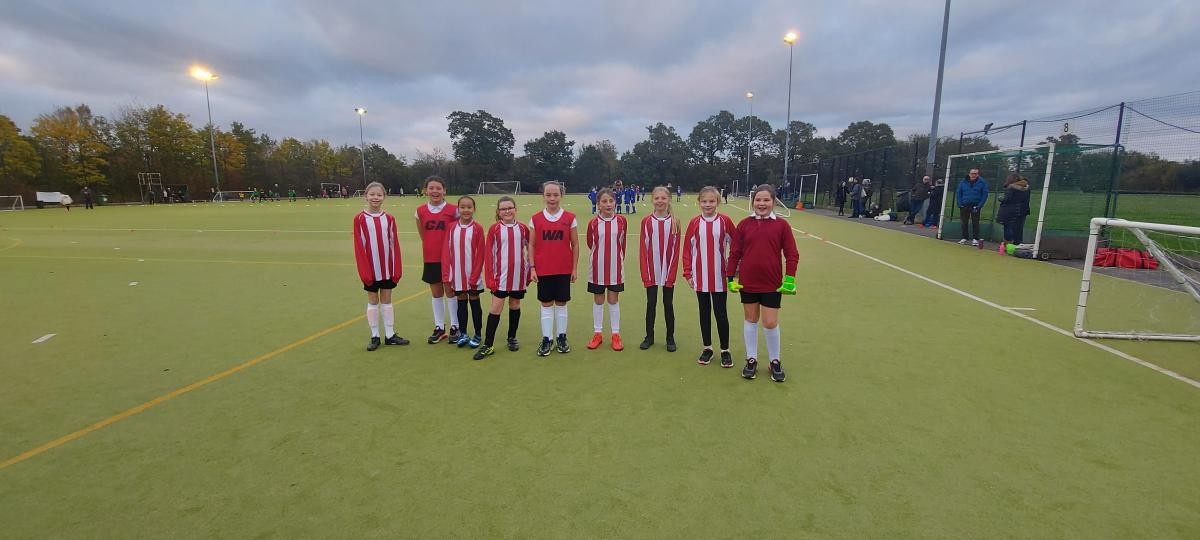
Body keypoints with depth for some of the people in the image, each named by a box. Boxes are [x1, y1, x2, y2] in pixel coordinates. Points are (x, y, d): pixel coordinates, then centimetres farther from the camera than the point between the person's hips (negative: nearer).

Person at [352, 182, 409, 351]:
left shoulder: (389, 218, 1)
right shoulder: (360, 219, -6)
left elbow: (394, 244, 2)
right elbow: (359, 247, -8)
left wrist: (397, 269, -2)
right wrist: (364, 271, -12)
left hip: (388, 268, 2)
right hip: (370, 268, -2)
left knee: (387, 300, 11)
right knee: (373, 300, 8)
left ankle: (390, 335, 19)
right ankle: (375, 336, 17)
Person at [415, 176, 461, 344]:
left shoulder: (453, 211, -7)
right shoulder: (420, 211, 2)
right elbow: (422, 235, 13)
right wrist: (432, 247, 8)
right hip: (430, 259, 3)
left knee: (450, 291, 5)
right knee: (436, 293, 12)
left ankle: (454, 327, 17)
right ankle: (439, 327, 22)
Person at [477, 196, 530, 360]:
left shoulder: (523, 228, 2)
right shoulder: (494, 229, -2)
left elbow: (530, 249, 10)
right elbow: (488, 254, -3)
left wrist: (530, 270, 4)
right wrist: (490, 278, -8)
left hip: (518, 275, 2)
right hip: (500, 276, -2)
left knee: (515, 306, 13)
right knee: (495, 308, -2)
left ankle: (512, 338, 29)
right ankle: (488, 345, 4)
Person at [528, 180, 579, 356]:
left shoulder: (570, 218, -1)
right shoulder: (536, 219, 1)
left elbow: (575, 245, 2)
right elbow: (531, 245, 4)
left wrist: (574, 268, 0)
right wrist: (532, 268, -3)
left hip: (564, 269, 0)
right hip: (543, 269, 1)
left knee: (561, 303, 9)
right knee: (546, 304, 7)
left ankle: (561, 337, 22)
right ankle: (546, 339, 16)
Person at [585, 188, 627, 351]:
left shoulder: (622, 221, -5)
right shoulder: (593, 223, -6)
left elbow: (622, 243, 6)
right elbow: (590, 244, 7)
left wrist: (618, 258, 11)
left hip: (615, 268, 0)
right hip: (598, 268, 0)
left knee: (613, 300, 8)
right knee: (598, 301, 10)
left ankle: (615, 335, 18)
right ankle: (597, 334, 22)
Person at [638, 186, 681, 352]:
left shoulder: (674, 222, -2)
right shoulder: (646, 221, -1)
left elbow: (675, 249, -3)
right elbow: (642, 248, -1)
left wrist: (672, 273, -9)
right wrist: (645, 273, -6)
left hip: (668, 271, -1)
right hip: (651, 272, 1)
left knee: (668, 304, 8)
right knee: (651, 304, 9)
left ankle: (670, 337, 20)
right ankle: (649, 336, 22)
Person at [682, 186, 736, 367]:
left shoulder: (725, 221, -6)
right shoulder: (694, 223, -1)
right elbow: (687, 249, 3)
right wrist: (688, 273, 0)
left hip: (719, 277, -2)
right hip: (700, 277, 2)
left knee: (721, 313, 5)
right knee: (704, 312, 12)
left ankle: (725, 350, 19)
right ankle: (707, 348, 25)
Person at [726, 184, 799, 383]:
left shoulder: (781, 225, -4)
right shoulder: (744, 225, -1)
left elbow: (791, 254, -3)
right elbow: (734, 253, 1)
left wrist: (789, 279, -9)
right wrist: (730, 277, -1)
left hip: (773, 284, -1)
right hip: (747, 282, 2)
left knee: (770, 323, 2)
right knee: (751, 320, 13)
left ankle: (775, 361, 23)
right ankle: (751, 360, 26)